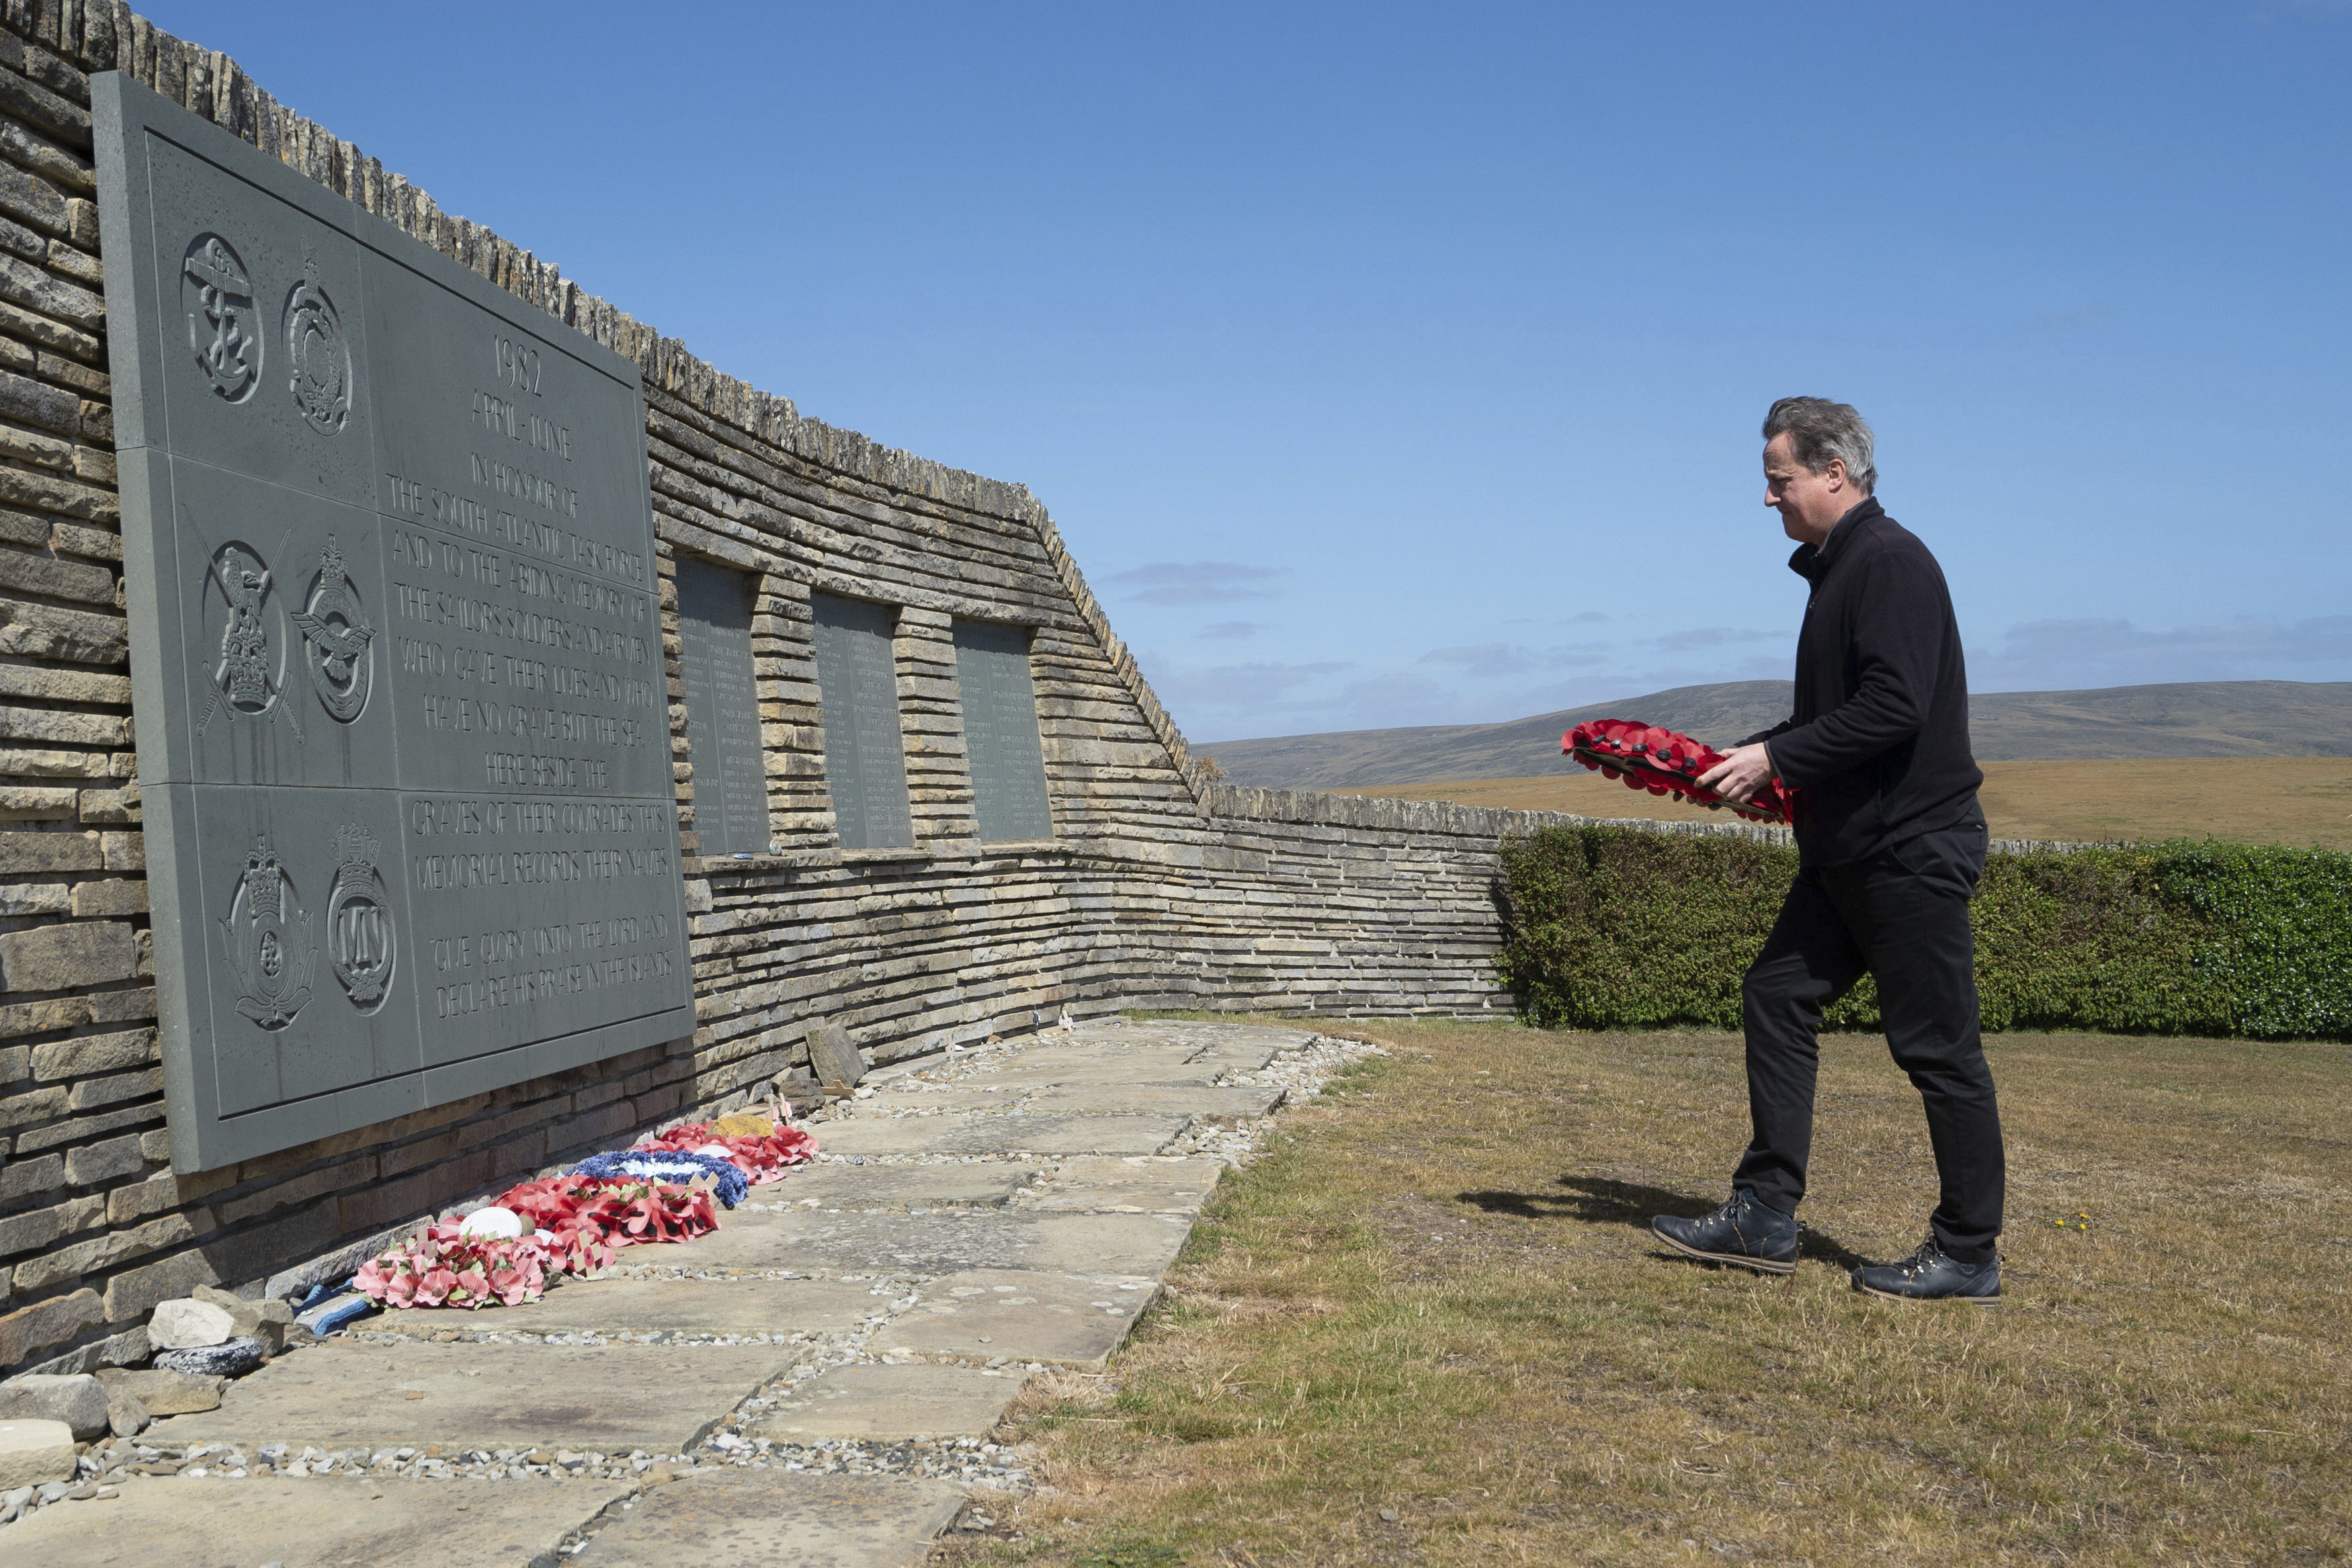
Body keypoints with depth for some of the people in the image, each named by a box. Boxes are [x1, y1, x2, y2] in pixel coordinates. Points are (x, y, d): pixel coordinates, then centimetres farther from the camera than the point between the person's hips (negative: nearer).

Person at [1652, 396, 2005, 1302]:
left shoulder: (1891, 562, -15)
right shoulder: (1840, 568, 17)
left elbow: (1893, 708, -25)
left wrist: (1776, 758, -19)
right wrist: (1741, 757, 12)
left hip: (1914, 847, -10)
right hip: (1850, 848, 10)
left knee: (1937, 1046, -2)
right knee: (1779, 995, 8)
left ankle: (1968, 1255, 9)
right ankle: (1765, 1217, 13)